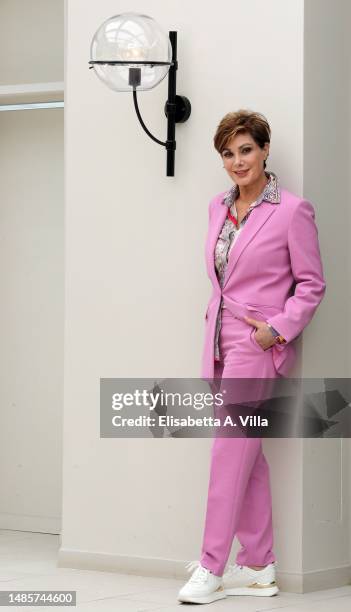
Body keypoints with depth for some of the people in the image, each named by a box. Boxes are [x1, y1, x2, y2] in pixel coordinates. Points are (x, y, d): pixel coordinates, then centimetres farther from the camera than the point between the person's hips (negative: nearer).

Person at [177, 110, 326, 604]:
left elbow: (312, 284, -5)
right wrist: (217, 319, 11)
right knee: (248, 456, 10)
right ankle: (259, 565, 16)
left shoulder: (292, 210, -8)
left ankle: (212, 568, -3)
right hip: (220, 342, 7)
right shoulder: (218, 207, 11)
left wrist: (278, 328, -14)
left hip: (258, 346, -7)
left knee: (230, 454, -8)